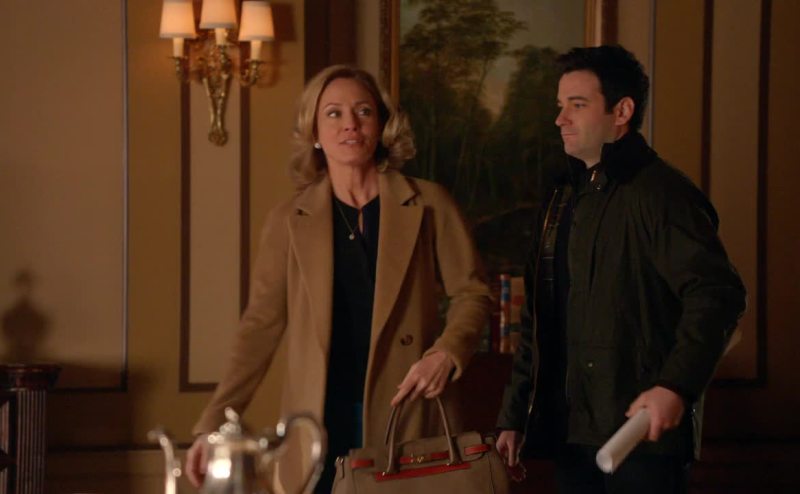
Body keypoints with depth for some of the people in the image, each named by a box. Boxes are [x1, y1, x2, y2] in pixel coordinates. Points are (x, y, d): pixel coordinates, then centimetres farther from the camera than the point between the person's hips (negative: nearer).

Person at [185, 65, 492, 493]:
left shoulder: (429, 206, 5)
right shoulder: (288, 222, 8)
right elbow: (261, 326, 7)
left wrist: (446, 353, -13)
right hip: (320, 422, 1)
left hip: (406, 416, -1)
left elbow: (471, 293, 8)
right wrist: (213, 423, 0)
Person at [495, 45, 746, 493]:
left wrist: (677, 385, -31)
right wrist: (514, 418, 17)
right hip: (572, 435, 8)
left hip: (644, 436, -8)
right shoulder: (567, 197, 18)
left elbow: (717, 294, -20)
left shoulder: (659, 191, -9)